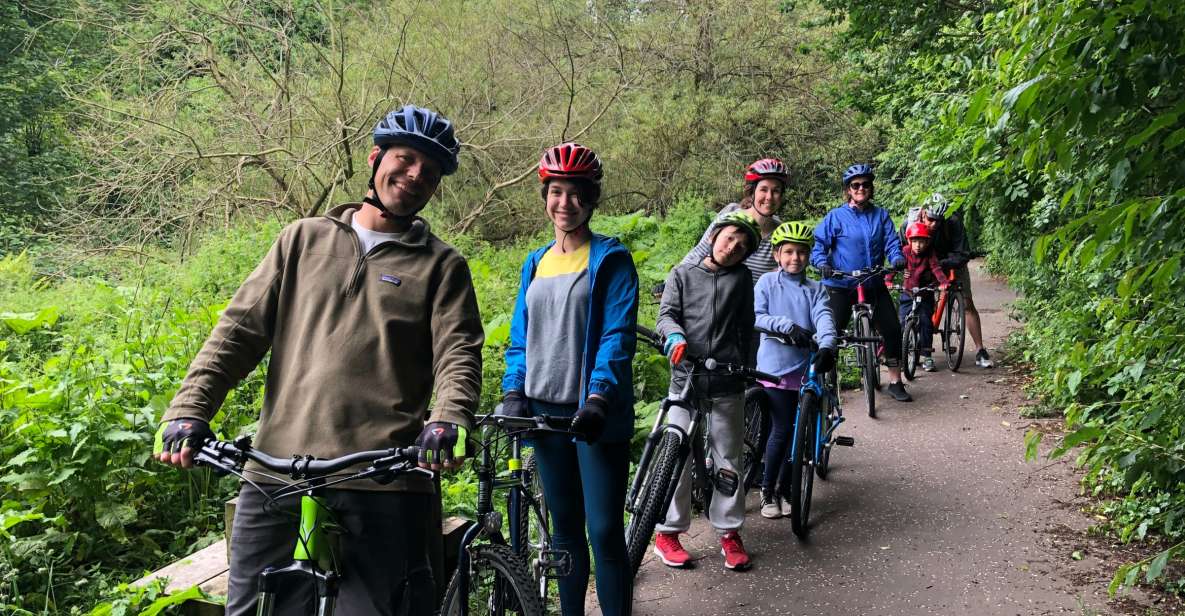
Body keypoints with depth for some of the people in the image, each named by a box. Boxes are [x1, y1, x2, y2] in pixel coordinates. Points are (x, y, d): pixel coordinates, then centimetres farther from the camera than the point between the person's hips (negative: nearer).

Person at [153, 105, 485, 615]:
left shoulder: (442, 266, 10)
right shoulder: (305, 238, 15)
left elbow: (459, 353, -3)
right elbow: (240, 328, 10)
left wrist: (449, 420, -24)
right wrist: (189, 410, -3)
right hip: (277, 473, 2)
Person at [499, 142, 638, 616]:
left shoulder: (610, 259, -3)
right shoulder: (535, 264, 13)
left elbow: (618, 335, -13)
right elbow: (520, 337, 13)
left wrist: (598, 397, -26)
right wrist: (513, 391, -2)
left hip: (597, 413, -5)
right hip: (545, 410, 5)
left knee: (604, 532, -4)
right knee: (564, 527, 15)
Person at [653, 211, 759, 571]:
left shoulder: (741, 278, 14)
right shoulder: (682, 274, 10)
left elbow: (746, 326, 17)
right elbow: (666, 313, -2)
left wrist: (745, 367, 13)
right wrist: (675, 336, -22)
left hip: (727, 381, 2)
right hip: (685, 376, -1)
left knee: (728, 459, 6)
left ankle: (729, 532, 18)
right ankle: (668, 533, 11)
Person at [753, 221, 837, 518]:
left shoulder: (815, 290, 7)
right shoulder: (767, 283, 1)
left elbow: (824, 317, -9)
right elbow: (757, 317, -9)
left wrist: (827, 345, -29)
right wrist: (787, 325, -25)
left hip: (806, 368, 4)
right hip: (775, 368, -3)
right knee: (782, 429, -7)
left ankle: (784, 489, 24)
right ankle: (767, 491, 10)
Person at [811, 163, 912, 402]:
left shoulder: (880, 215, 7)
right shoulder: (836, 216, -3)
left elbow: (891, 242, 0)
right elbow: (819, 244, -5)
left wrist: (898, 258, -20)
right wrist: (822, 263, -24)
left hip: (874, 284, 3)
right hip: (841, 285, -3)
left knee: (892, 329, -1)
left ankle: (895, 382, 14)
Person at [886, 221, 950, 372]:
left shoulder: (929, 254, -11)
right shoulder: (905, 252, -9)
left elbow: (936, 268, -20)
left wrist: (943, 282, -38)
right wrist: (887, 280, -31)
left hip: (925, 293, -1)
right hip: (908, 292, 1)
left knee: (926, 322, -4)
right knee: (903, 322, -3)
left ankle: (927, 355, 5)